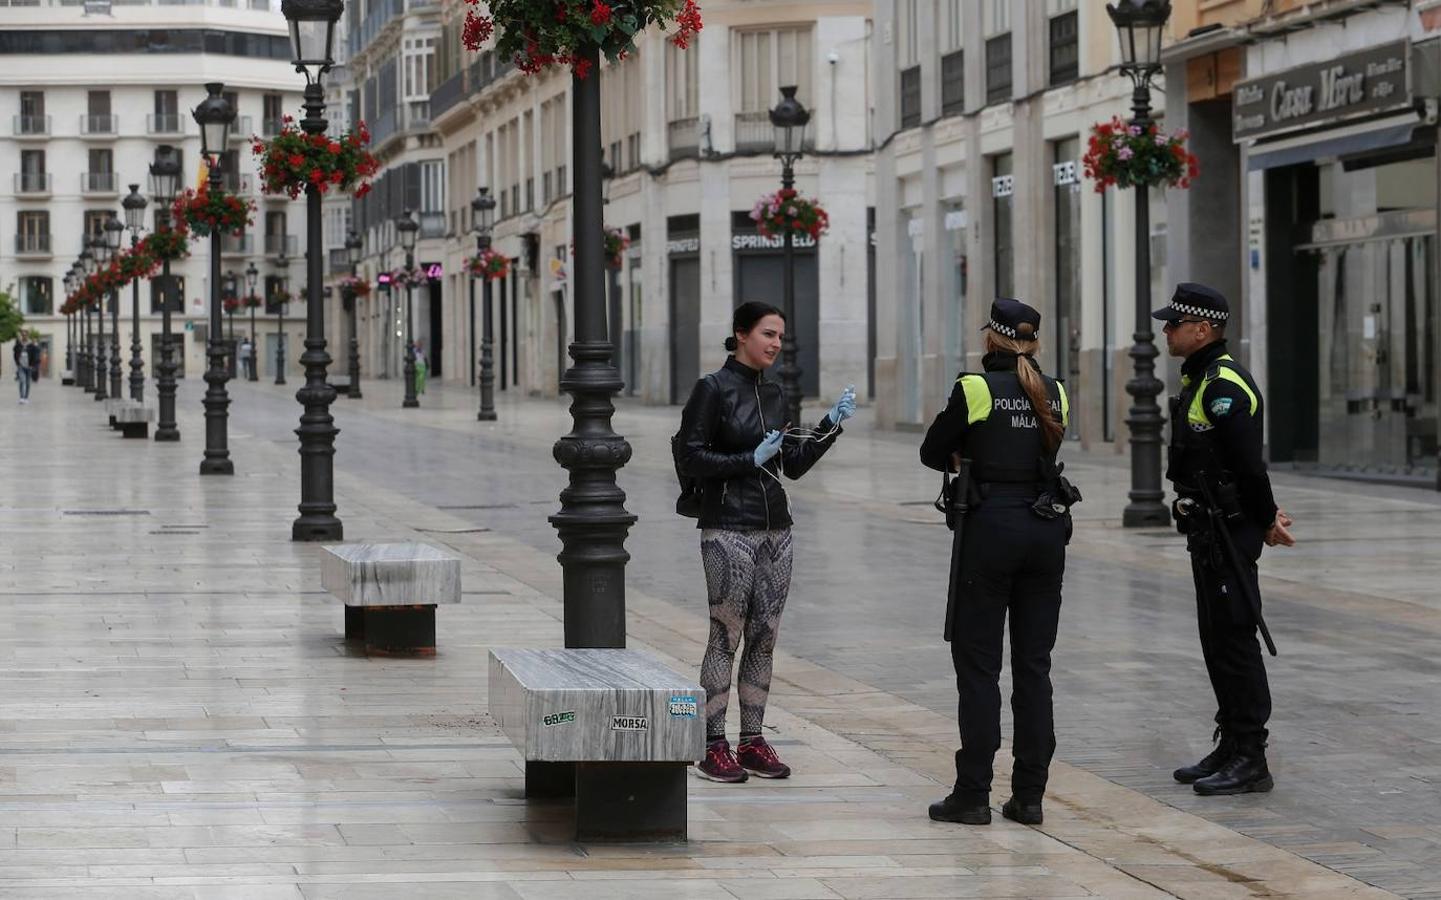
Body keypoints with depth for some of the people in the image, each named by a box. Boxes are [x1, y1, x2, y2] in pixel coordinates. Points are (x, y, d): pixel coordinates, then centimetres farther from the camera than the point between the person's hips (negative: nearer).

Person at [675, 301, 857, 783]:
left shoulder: (773, 393, 13)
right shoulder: (713, 389, -7)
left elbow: (794, 465, 16)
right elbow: (689, 459, -11)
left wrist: (831, 425, 5)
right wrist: (750, 460, -16)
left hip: (775, 529, 7)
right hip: (728, 529, -7)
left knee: (764, 638, 7)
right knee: (726, 635, -4)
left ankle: (752, 742, 12)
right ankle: (713, 747, 1)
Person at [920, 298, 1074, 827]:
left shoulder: (975, 389, -8)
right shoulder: (1054, 395, 7)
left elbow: (933, 453, 2)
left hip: (989, 528, -5)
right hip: (1045, 530, 5)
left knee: (977, 664, 1)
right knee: (1033, 666, 8)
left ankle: (973, 795, 0)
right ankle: (1029, 796, 8)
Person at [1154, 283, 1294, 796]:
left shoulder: (1223, 386, -18)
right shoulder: (1201, 381, 15)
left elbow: (1249, 464, -21)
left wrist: (1265, 521, -10)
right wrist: (1264, 517, 11)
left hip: (1228, 533, -11)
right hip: (1208, 530, 11)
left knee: (1234, 640, -7)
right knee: (1217, 642, 14)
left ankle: (1250, 761, -4)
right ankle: (1231, 749, 21)